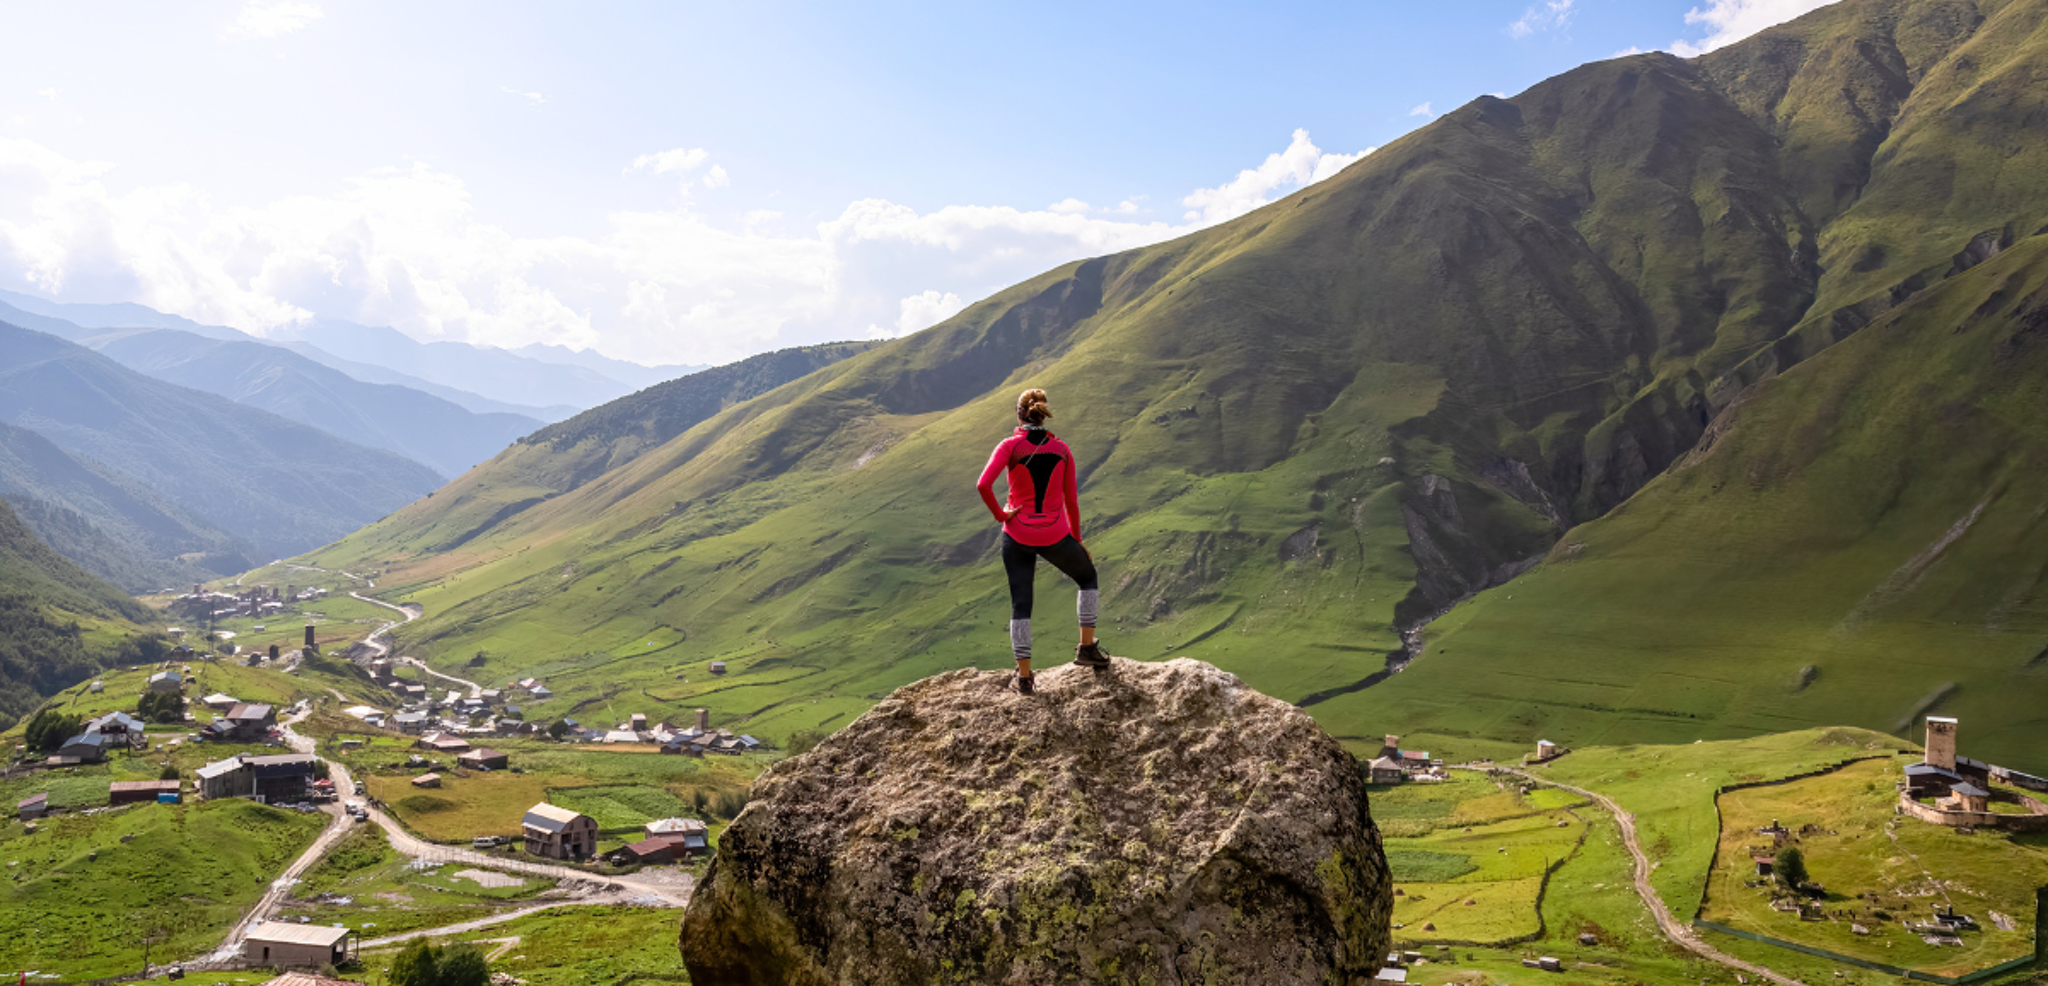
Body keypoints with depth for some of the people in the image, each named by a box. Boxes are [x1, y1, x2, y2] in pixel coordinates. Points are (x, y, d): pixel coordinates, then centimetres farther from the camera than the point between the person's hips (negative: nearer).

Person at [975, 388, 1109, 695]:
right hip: (1055, 536, 1)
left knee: (1020, 605, 11)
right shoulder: (1062, 449, 2)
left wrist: (999, 514, -6)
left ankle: (1024, 675, 12)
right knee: (1087, 578, 26)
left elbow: (983, 485, -21)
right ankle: (1087, 647, 22)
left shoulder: (1010, 446, -6)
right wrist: (1077, 540, 16)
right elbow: (1071, 500, 7)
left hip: (1017, 536, -1)